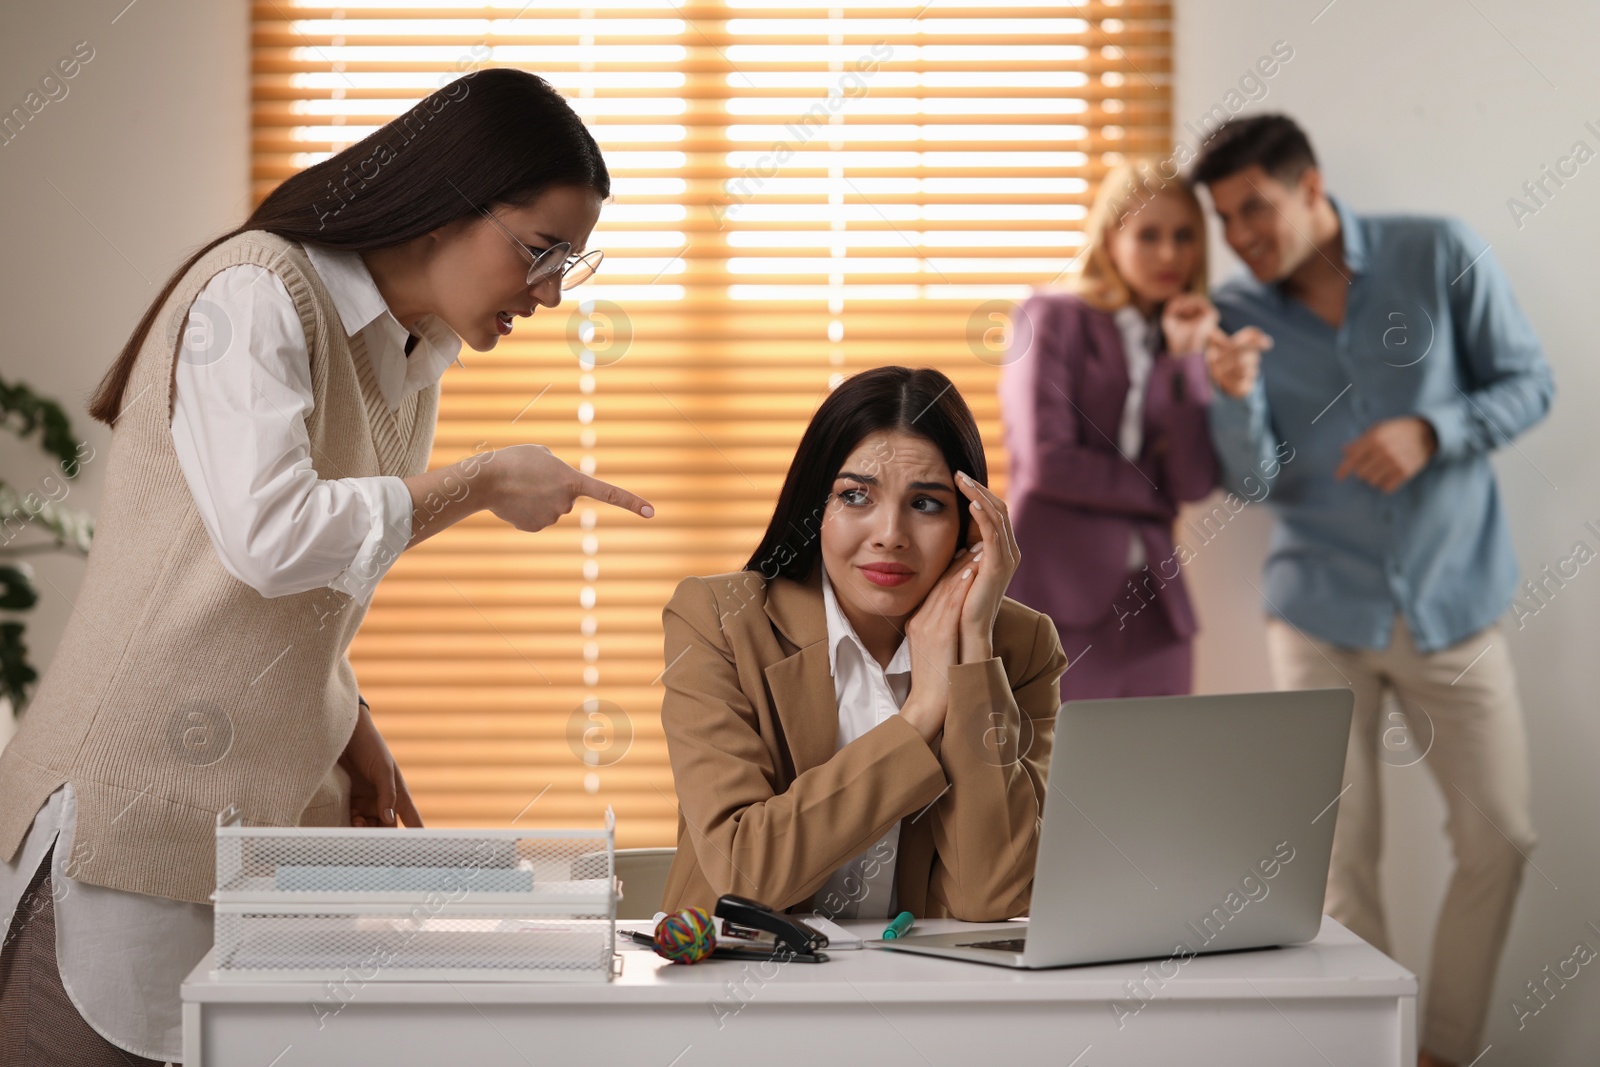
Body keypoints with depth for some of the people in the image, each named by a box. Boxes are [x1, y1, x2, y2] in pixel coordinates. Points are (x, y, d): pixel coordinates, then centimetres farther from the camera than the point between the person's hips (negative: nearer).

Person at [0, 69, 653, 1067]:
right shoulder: (258, 292, -11)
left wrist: (351, 731, 7)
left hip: (269, 818, 8)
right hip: (138, 803, -8)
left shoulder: (414, 366, 16)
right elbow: (270, 535, -23)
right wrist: (480, 484, -14)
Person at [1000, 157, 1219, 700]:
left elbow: (1195, 482, 1)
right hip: (1060, 598, -5)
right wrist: (1156, 491, 0)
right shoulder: (1053, 318, 2)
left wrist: (1185, 357, -2)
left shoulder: (1179, 343, 15)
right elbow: (1047, 461, -10)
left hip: (1153, 608, 5)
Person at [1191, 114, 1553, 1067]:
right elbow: (1253, 479, -6)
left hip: (1452, 603, 0)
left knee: (1499, 838, 3)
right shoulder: (1241, 315, -2)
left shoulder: (1440, 257, -7)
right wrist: (1236, 397, -26)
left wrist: (1433, 433, -19)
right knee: (1339, 855, 1)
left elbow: (1529, 383, -2)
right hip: (1322, 613, 1)